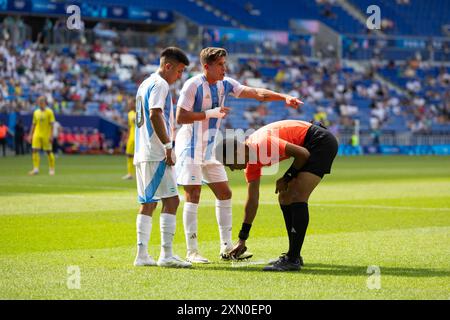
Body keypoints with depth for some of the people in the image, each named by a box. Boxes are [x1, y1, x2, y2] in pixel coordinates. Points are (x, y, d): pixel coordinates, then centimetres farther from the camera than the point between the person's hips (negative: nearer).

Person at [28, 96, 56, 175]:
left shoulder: (49, 112, -4)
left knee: (49, 152, 2)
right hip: (37, 135, 4)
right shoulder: (36, 112, 10)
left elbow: (51, 124, -6)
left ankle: (52, 169, 13)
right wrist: (30, 135, 10)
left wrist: (51, 136, -13)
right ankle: (35, 169, -6)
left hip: (46, 135, -4)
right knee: (34, 151, -7)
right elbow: (34, 124, 15)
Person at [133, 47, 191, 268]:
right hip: (156, 154, -10)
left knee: (147, 204, 10)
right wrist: (167, 145, -20)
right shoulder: (159, 84, -8)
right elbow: (155, 115, -21)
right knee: (171, 200, -10)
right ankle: (166, 254, -14)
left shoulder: (145, 84, 21)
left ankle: (142, 254, 9)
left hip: (141, 154, 10)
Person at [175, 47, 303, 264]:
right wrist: (210, 113, -24)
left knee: (224, 193, 6)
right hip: (190, 148, -8)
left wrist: (285, 98, -14)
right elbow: (180, 117, -20)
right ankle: (192, 251, -5)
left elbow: (257, 93, -2)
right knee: (193, 196, -9)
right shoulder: (193, 85, -16)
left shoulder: (225, 84, 4)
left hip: (209, 148, 8)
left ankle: (226, 248, 12)